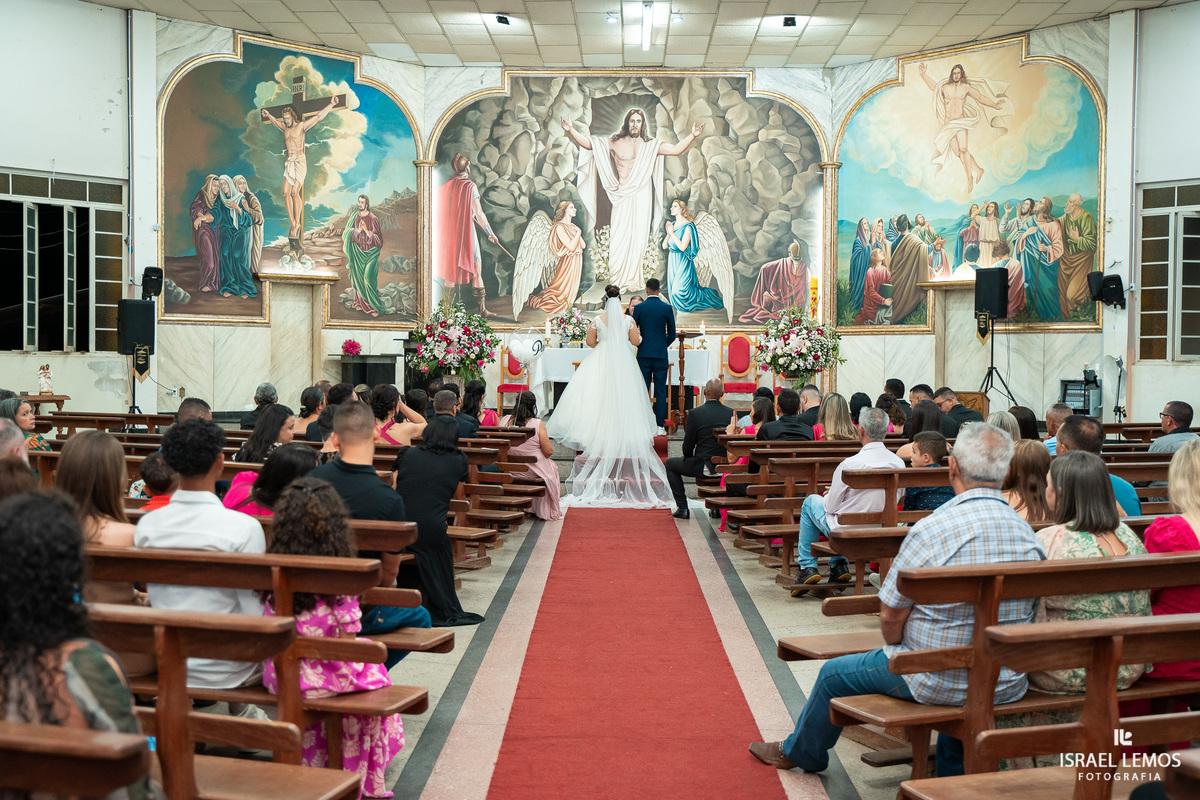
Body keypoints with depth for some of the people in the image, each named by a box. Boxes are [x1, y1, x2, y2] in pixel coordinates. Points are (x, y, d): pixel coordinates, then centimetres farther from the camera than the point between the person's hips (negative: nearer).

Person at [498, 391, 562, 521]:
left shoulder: (505, 420, -7)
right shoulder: (538, 424, -17)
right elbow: (549, 451, -14)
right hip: (534, 470, -4)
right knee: (552, 466, 31)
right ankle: (550, 512, 39)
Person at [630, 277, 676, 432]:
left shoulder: (639, 308, -3)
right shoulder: (667, 308, -3)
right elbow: (672, 334, 2)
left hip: (643, 355, 0)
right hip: (661, 355, 0)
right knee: (661, 391, 3)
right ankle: (660, 426, 2)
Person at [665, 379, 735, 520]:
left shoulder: (695, 413, -14)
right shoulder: (731, 413, -2)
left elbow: (687, 447, -7)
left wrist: (688, 457, 15)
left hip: (703, 467, -5)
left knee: (670, 464, 20)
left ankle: (682, 508, 15)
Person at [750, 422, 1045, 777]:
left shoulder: (931, 531, -24)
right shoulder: (1028, 534, -6)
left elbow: (890, 615, -16)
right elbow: (1022, 613, 9)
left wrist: (896, 650, 7)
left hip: (937, 680, -5)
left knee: (834, 673, 20)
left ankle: (798, 751, 44)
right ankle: (952, 772, 51)